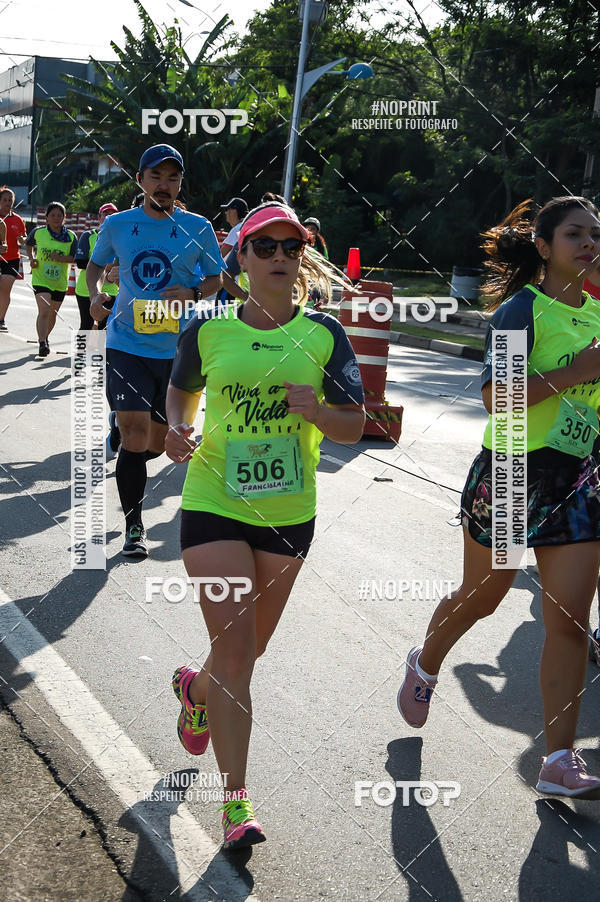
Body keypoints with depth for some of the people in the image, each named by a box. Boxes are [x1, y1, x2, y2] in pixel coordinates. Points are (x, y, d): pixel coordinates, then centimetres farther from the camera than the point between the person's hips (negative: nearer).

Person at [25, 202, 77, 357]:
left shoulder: (71, 237, -3)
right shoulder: (38, 232, -2)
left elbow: (74, 258, -7)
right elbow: (28, 245, 18)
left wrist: (60, 258, -22)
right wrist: (31, 258, 2)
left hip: (60, 282, 2)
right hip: (40, 279, -2)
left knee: (53, 313, 15)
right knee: (43, 311, -19)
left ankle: (45, 337, 39)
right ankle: (42, 344, -20)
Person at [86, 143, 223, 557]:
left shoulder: (198, 228, -1)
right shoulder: (117, 224, 1)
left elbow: (215, 278, 9)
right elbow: (96, 264, 17)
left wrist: (192, 295, -13)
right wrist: (96, 294, -4)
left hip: (176, 348, 1)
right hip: (127, 343, -1)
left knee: (157, 443, 10)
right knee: (134, 432, -12)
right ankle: (134, 526, 3)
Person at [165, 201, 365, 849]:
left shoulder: (324, 336, -2)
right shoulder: (208, 331, -3)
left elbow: (354, 427, -2)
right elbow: (182, 390, 15)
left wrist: (316, 409, -23)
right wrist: (177, 430, -6)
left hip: (289, 514, 3)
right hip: (214, 505, -2)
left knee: (252, 645, 17)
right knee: (233, 646, -10)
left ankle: (196, 690, 52)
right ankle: (235, 801, -2)